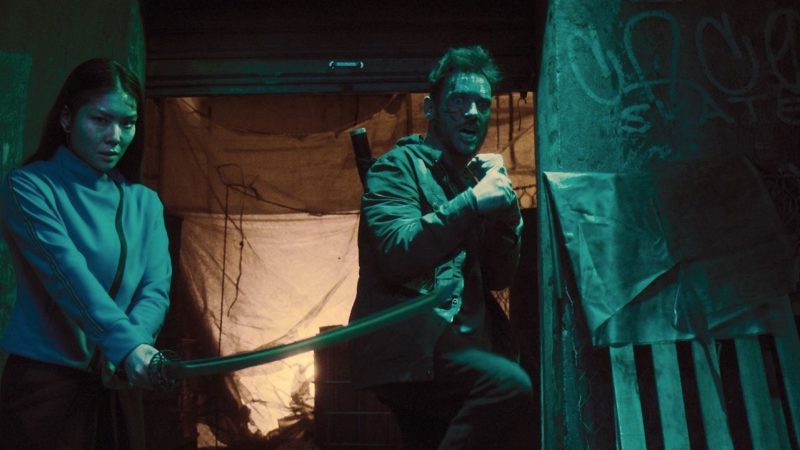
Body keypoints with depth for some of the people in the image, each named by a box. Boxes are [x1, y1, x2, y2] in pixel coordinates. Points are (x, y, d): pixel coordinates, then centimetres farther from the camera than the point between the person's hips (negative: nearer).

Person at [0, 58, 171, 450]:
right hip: (45, 380, -4)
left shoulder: (145, 203, 7)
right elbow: (67, 273, -21)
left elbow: (157, 286, -4)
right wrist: (124, 344, -33)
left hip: (120, 383, 5)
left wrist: (134, 342, -23)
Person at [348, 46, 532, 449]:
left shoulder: (469, 179, 18)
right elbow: (396, 256, -21)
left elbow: (500, 277, 11)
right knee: (510, 384, -28)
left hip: (450, 344, 8)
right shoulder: (400, 166, -3)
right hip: (404, 348, -8)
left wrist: (504, 203, -3)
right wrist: (472, 202, -21)